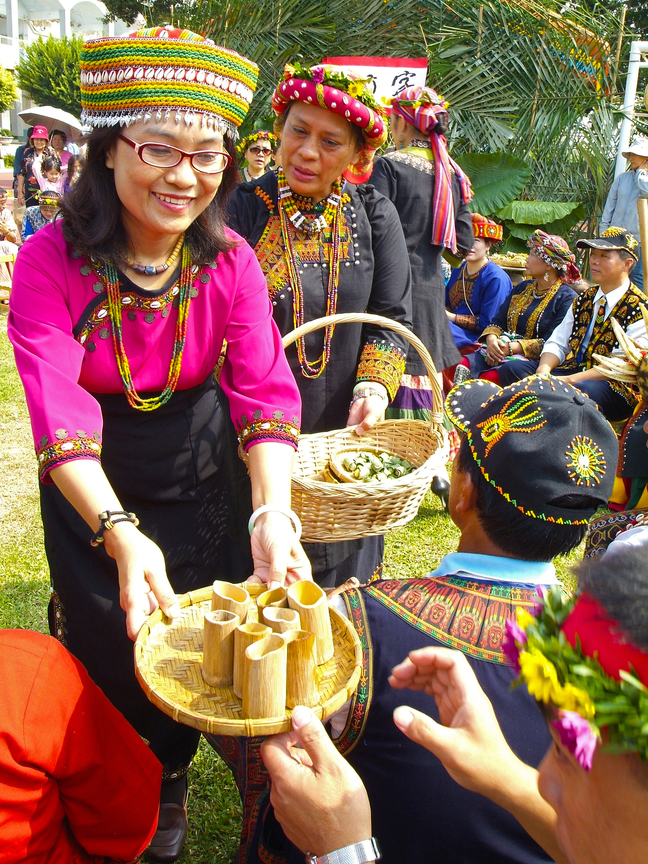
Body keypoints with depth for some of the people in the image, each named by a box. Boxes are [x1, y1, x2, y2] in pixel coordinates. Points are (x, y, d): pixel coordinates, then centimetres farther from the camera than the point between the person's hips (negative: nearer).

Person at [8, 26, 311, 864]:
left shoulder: (230, 262, -14)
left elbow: (266, 394, -21)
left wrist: (273, 513, -36)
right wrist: (122, 535, -44)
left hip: (205, 478, 2)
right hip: (94, 488, -2)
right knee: (109, 651, 13)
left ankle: (170, 781, 49)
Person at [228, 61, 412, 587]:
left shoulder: (375, 218, 2)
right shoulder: (242, 211, -6)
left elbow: (392, 318, 2)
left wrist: (374, 386, -15)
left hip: (344, 435, 3)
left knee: (343, 573, 19)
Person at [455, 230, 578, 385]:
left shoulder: (567, 298, -1)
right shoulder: (522, 288, 21)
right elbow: (498, 321, 14)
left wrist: (512, 347, -20)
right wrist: (492, 340, -10)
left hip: (534, 360, -6)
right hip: (499, 350, 6)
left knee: (489, 377, -36)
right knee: (462, 366, -23)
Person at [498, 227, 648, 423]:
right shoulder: (584, 299, 16)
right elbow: (558, 342, 11)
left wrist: (569, 380, -24)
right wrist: (544, 369, -13)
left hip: (613, 388, -6)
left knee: (581, 391, -40)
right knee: (511, 369, -12)